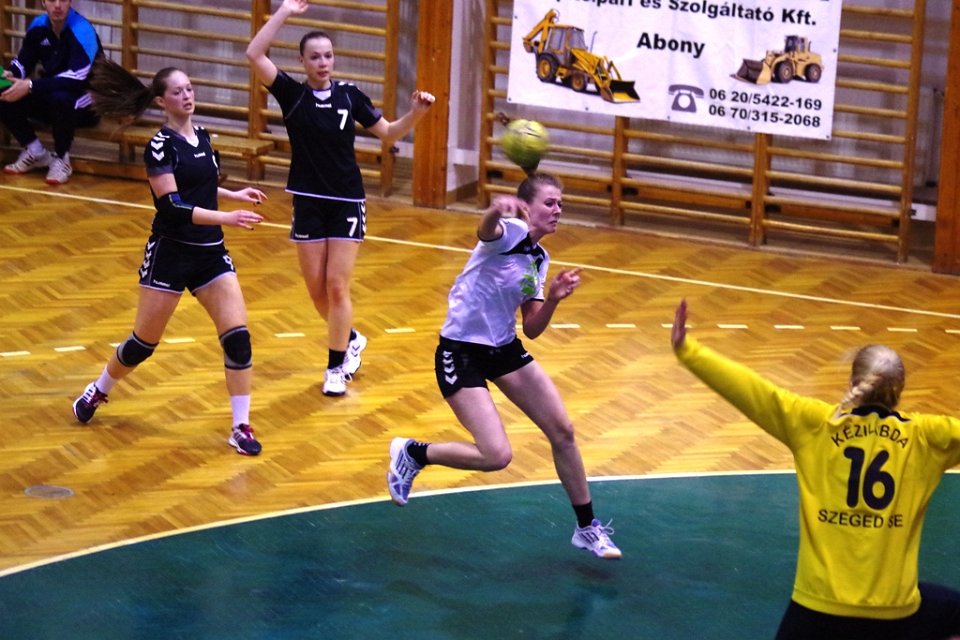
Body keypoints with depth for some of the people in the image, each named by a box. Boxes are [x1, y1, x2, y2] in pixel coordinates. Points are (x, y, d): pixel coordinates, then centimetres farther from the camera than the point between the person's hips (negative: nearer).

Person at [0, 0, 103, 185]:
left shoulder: (82, 30, -22)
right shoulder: (38, 26, -3)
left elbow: (77, 78, -32)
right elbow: (23, 62, 6)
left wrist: (31, 86, -38)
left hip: (88, 102, -6)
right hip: (50, 94, 6)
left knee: (60, 98, -40)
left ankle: (61, 159, -15)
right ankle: (36, 153, 4)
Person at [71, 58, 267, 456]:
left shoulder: (201, 136, 8)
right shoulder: (161, 146, -14)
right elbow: (173, 205, -24)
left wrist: (235, 195, 19)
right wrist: (226, 218, -31)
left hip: (210, 252, 6)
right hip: (170, 254, -6)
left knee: (238, 337, -7)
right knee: (144, 343, 7)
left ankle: (241, 427, -1)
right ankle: (97, 392, 34)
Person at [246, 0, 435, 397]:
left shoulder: (349, 95, -2)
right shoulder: (292, 94, -4)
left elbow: (388, 133, 8)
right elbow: (254, 54, -16)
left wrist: (416, 113, -10)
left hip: (347, 203, -1)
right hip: (308, 203, 1)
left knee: (337, 286, -6)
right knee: (316, 288, 6)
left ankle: (336, 367, 3)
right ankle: (350, 340, 32)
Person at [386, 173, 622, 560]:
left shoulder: (538, 260, 7)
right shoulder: (509, 233, -16)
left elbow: (532, 329, 9)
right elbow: (485, 231, -44)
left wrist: (552, 299, -11)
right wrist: (496, 209, -68)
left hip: (505, 349, 8)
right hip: (461, 353, -8)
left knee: (562, 431, 5)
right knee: (496, 456, -16)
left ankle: (587, 528, 21)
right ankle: (412, 454, 9)